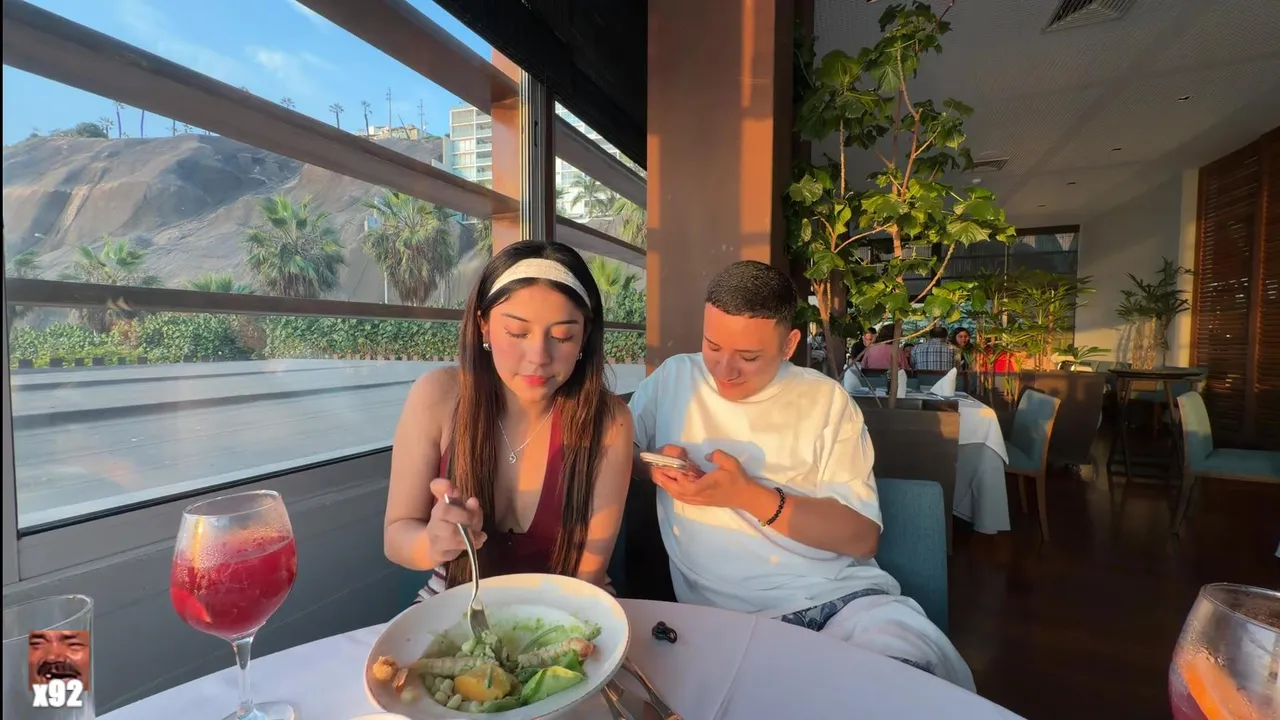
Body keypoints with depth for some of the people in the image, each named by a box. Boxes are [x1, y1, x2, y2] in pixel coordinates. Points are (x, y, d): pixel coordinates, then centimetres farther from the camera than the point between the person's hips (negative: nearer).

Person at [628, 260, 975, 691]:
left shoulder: (826, 399, 1)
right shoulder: (673, 378, 6)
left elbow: (863, 536, -4)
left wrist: (747, 495, -18)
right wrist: (652, 467, -9)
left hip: (843, 594, 1)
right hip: (727, 612, -1)